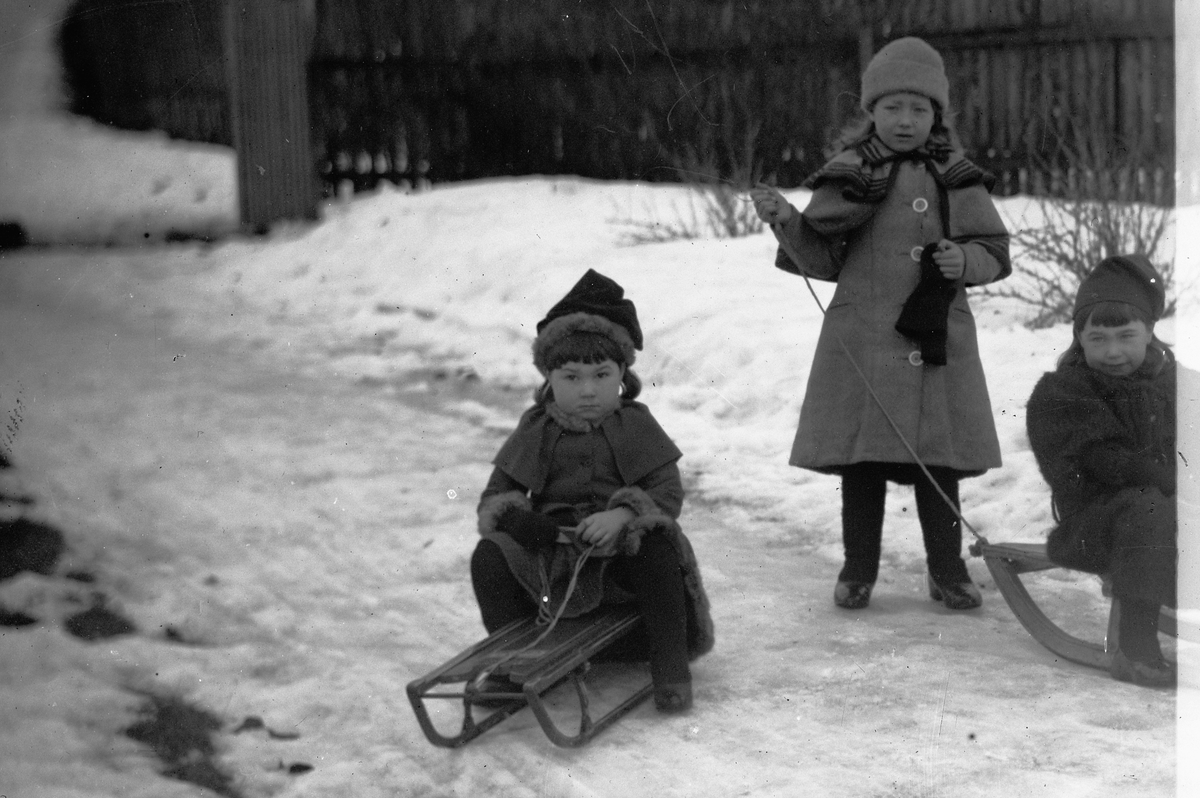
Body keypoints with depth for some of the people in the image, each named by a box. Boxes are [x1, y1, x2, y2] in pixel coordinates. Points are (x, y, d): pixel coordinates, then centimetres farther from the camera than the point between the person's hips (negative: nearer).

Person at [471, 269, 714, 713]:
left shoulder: (635, 427, 5)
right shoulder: (535, 433, 10)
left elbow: (668, 493, -4)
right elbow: (497, 492, 11)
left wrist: (621, 515, -24)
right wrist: (509, 515, -14)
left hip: (622, 548, -2)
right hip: (549, 551, 2)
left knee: (658, 551, -32)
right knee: (489, 557, -22)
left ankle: (670, 663, -18)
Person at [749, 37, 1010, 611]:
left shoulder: (957, 177, 4)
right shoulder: (849, 175, 1)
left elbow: (995, 251, 8)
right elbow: (822, 261, 3)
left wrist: (965, 260, -13)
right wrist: (787, 223, -13)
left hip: (938, 338, 1)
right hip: (861, 341, 0)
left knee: (938, 460, 6)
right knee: (861, 459, 5)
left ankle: (947, 569, 19)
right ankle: (858, 569, 18)